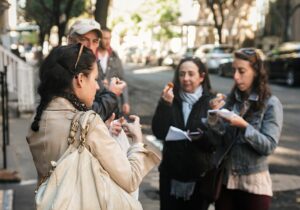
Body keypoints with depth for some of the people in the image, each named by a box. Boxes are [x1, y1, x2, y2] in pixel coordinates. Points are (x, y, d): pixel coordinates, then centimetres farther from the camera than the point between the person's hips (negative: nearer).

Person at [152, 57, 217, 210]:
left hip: (200, 174, -1)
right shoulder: (171, 99, 2)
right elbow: (158, 133, -9)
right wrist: (165, 104, -20)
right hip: (171, 173, 2)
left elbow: (217, 141, -7)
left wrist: (202, 136, -27)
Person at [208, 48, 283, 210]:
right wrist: (214, 115, -16)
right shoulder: (231, 99, 4)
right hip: (225, 180, 4)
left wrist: (244, 126, -25)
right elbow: (220, 137, 0)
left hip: (253, 184, -4)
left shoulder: (271, 104, -9)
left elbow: (269, 146, -15)